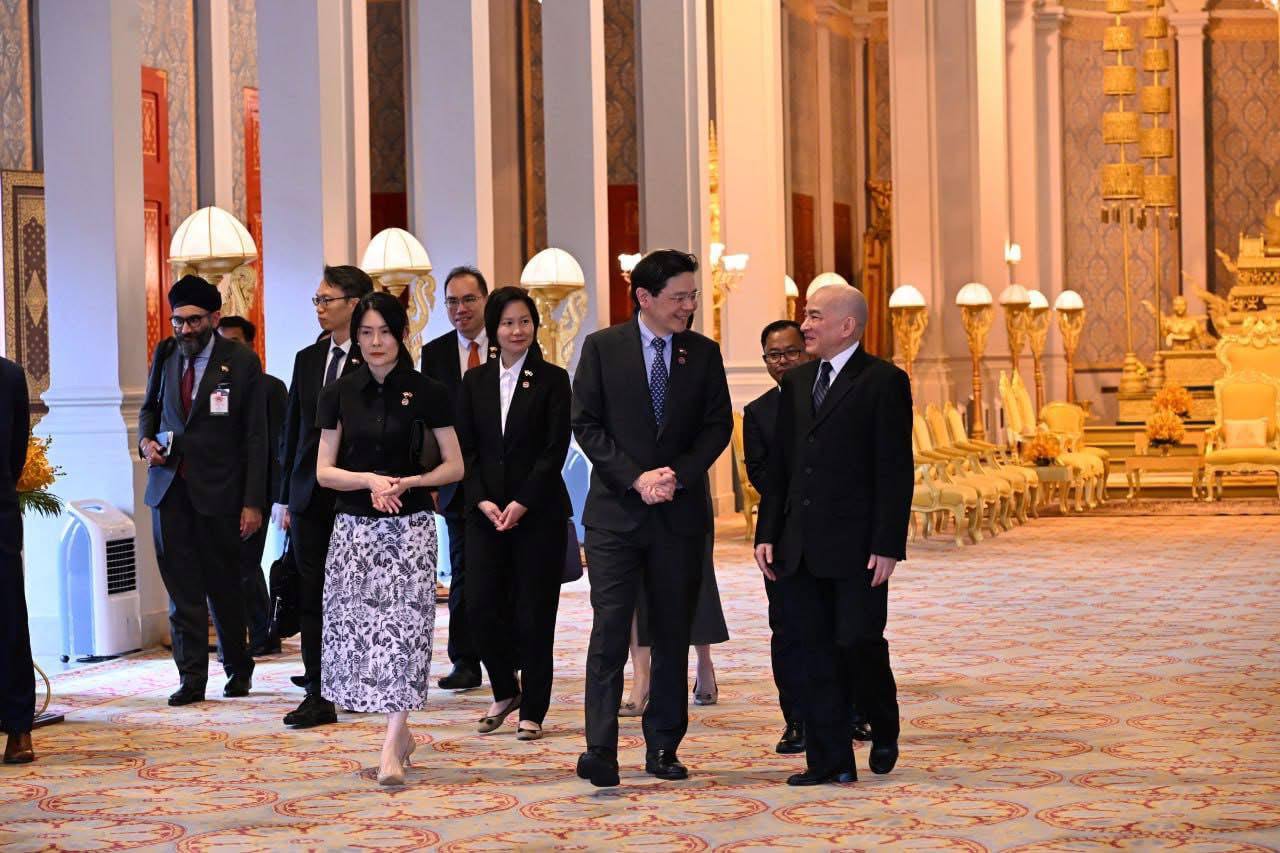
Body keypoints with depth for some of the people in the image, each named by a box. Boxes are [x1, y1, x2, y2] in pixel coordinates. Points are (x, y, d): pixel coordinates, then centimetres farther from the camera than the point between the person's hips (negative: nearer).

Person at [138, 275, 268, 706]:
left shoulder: (241, 362, -5)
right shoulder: (164, 355, 7)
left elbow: (255, 436, -5)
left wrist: (253, 502, -10)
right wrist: (146, 440, 0)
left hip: (217, 490, -3)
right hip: (169, 486, 3)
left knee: (223, 585, 6)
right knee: (182, 588, 2)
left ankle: (238, 669, 24)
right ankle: (192, 678, 7)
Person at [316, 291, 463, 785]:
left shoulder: (425, 393, -1)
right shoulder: (340, 394, 5)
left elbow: (454, 467, 3)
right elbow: (325, 471, 5)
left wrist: (408, 483, -13)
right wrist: (371, 480, -13)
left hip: (410, 526, -3)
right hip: (354, 526, 3)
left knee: (403, 629, -8)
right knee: (356, 627, 3)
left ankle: (391, 750, -5)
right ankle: (401, 732, 21)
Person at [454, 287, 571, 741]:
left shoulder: (552, 379, -1)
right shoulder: (475, 381, 9)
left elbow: (555, 449, -7)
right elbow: (465, 448, 6)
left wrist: (521, 504, -13)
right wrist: (482, 501, -8)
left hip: (539, 512, -3)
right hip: (486, 511, 3)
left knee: (534, 613, 0)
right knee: (481, 607, -2)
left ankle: (532, 711, 10)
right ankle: (505, 691, 21)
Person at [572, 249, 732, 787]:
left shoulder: (703, 353, 6)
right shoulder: (602, 348, 0)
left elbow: (718, 425, 5)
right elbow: (585, 424, -3)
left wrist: (678, 474, -10)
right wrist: (636, 478, -13)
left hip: (680, 513, 3)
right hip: (615, 511, -3)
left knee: (673, 635, 7)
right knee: (610, 631, -8)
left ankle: (663, 747, 16)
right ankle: (600, 751, -8)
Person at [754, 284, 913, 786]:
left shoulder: (884, 382, -5)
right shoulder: (797, 382, 15)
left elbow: (895, 471, -9)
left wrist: (888, 546, -14)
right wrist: (767, 534, 8)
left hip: (856, 546, -6)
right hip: (800, 548, 6)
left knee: (858, 642, -5)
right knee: (814, 652, 5)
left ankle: (883, 731, 23)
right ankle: (829, 759, 10)